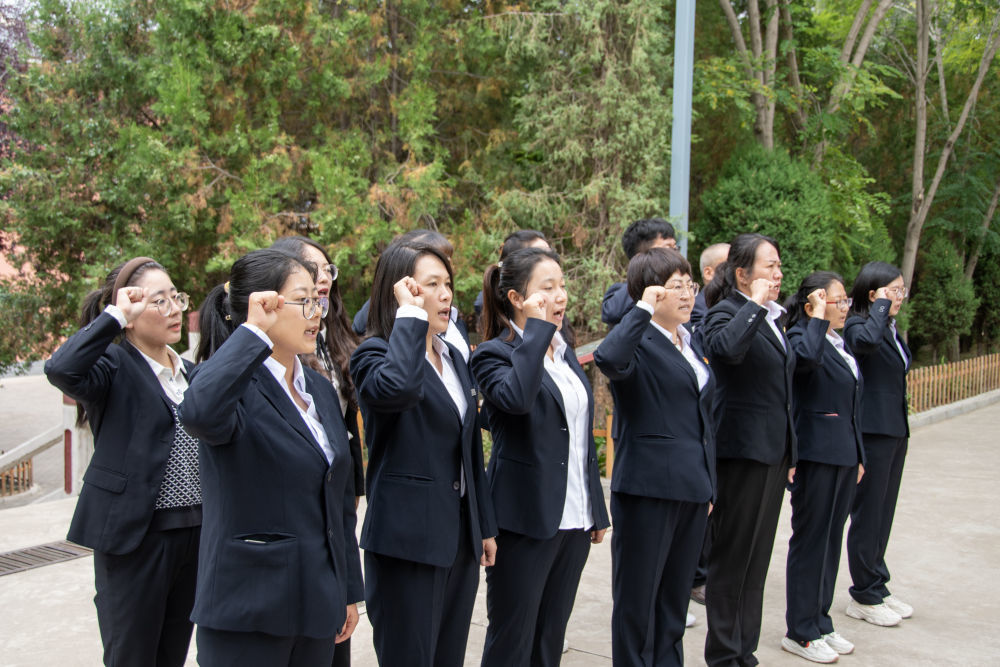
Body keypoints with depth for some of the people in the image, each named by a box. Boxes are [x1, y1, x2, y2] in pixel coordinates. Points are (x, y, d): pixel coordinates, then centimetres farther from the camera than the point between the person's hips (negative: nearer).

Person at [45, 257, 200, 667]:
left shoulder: (190, 372, 14)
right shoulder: (114, 367, -8)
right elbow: (60, 370, -31)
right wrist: (115, 316, -20)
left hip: (194, 533, 7)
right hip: (134, 536, -6)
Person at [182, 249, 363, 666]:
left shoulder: (321, 390, 10)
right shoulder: (234, 385, -12)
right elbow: (200, 413, -39)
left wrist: (350, 590, 17)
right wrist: (254, 332, -29)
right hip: (247, 614, -7)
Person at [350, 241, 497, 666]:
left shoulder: (454, 358, 14)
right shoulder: (374, 354, -9)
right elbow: (397, 388, -36)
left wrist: (485, 527, 16)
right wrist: (410, 316, -23)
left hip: (461, 538, 7)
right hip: (407, 541, -7)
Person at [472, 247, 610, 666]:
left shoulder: (564, 353, 13)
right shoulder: (494, 353, -9)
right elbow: (516, 397, -33)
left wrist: (597, 511, 17)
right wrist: (537, 329, -24)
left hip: (574, 519, 7)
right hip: (526, 520, -7)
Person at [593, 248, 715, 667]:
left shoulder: (688, 344, 15)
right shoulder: (638, 342, -10)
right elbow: (608, 358, -36)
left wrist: (708, 484, 19)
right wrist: (644, 309, -26)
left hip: (693, 490, 8)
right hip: (649, 489, -8)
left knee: (675, 597, 16)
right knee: (638, 597, 5)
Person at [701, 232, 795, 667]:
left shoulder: (770, 318, 16)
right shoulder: (726, 312, -10)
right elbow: (726, 347, -37)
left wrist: (790, 455, 20)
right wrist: (755, 304, -24)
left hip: (774, 452, 9)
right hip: (742, 451, -9)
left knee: (758, 557, 14)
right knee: (733, 557, 1)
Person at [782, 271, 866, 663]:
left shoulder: (841, 344, 16)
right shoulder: (800, 335, -11)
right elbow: (806, 357, -37)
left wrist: (859, 455, 19)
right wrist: (817, 318, -22)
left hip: (844, 455, 9)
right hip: (816, 454, -9)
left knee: (831, 541, 14)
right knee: (810, 541, -1)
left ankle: (820, 623, 25)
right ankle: (801, 632, 9)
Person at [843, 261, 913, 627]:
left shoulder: (891, 329, 15)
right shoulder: (856, 325, -14)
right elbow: (867, 341, -39)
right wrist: (881, 306, -22)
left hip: (895, 430, 9)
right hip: (871, 431, -9)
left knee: (883, 513, 15)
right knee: (868, 514, 0)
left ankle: (877, 587, 26)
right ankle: (864, 597, 11)